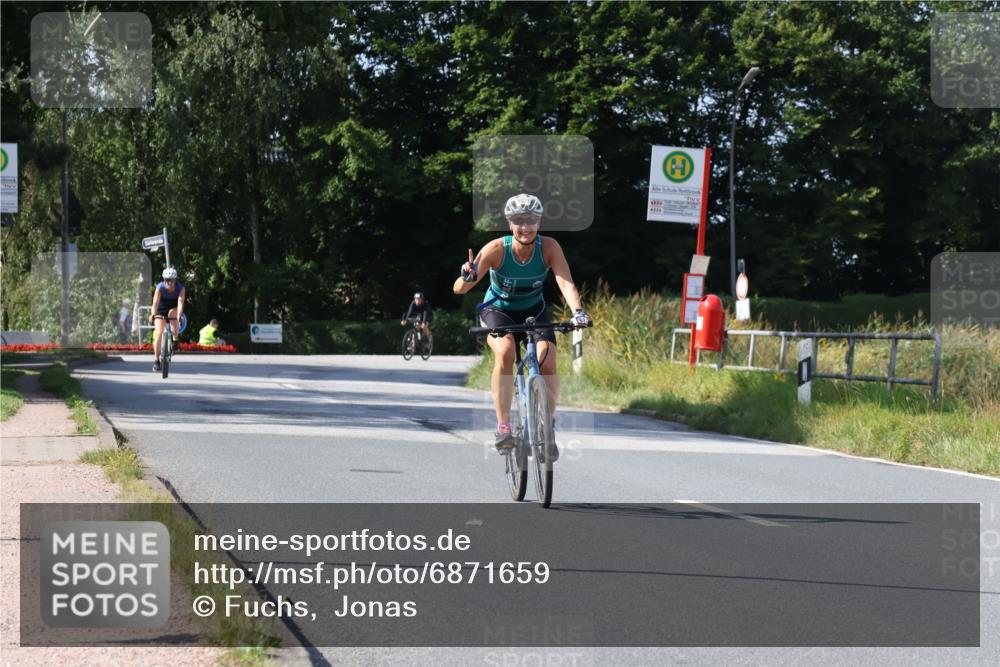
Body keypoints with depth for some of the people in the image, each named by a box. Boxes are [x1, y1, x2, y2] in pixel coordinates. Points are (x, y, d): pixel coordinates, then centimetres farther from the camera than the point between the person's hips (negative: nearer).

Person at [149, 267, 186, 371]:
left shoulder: (180, 288, -25)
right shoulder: (160, 288, -26)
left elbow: (180, 302, -38)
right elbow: (155, 302, -38)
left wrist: (179, 316, -54)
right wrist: (152, 315, -55)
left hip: (174, 309, 0)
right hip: (161, 310, 0)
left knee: (173, 313, -35)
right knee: (159, 333, -14)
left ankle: (175, 341, -18)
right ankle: (156, 360, -6)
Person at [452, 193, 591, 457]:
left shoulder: (549, 247, -22)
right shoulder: (496, 249, -27)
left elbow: (565, 282, -33)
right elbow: (459, 289, -30)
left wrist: (577, 311, -52)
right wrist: (468, 277, -54)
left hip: (533, 310, 2)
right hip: (497, 310, -2)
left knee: (547, 362, -20)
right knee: (504, 352, -31)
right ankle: (503, 427, -24)